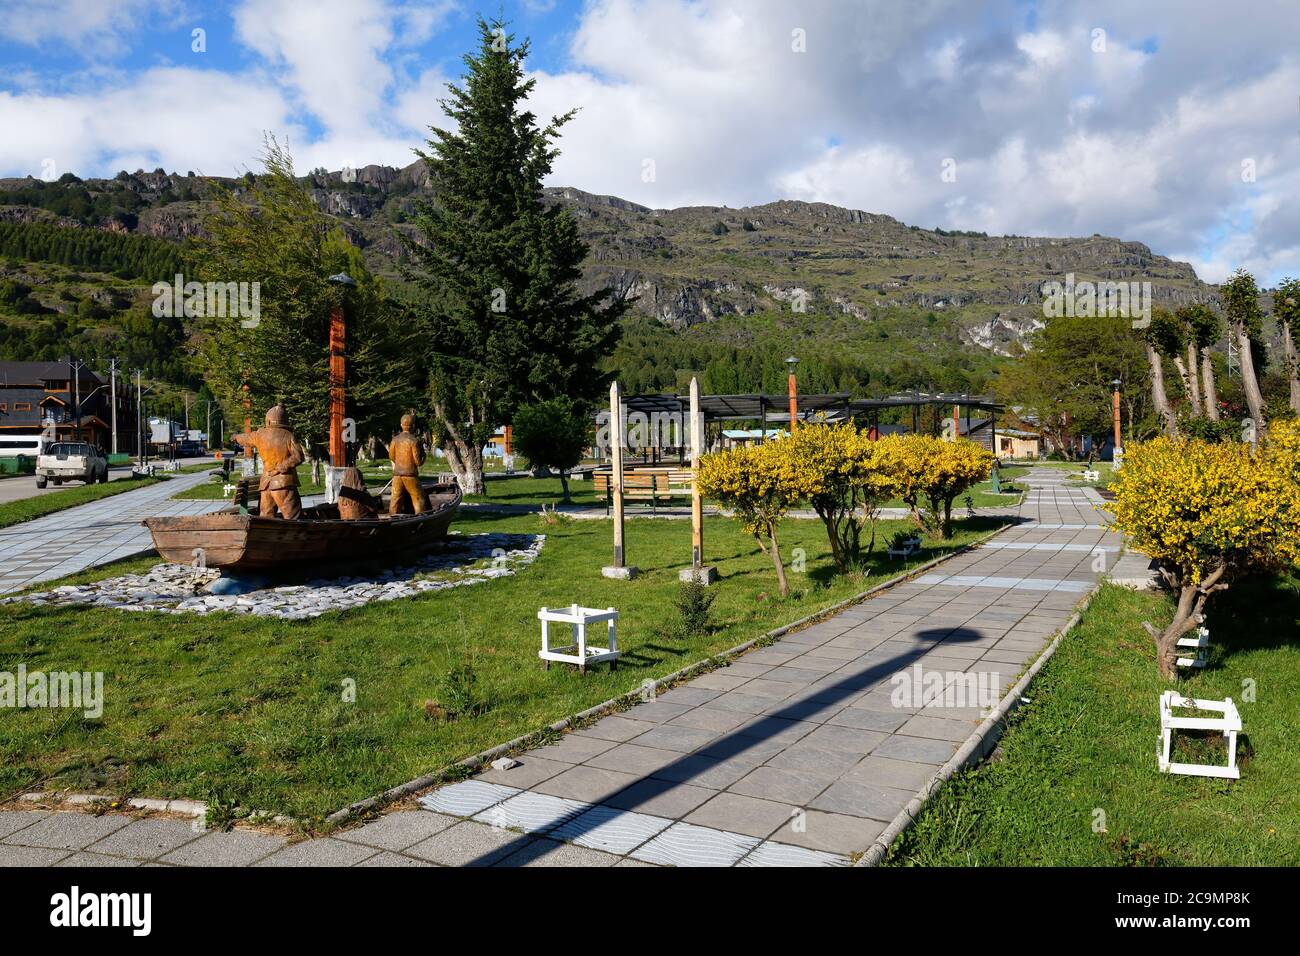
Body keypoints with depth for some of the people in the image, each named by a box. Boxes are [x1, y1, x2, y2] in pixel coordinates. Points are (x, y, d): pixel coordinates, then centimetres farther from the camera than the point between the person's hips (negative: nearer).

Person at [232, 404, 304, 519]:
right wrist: (283, 466, -10)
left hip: (266, 483, 4)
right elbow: (298, 456, -16)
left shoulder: (260, 434, 9)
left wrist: (237, 437, 53)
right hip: (284, 483, -4)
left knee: (265, 517, 14)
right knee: (294, 520, -8)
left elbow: (246, 438, 31)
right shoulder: (288, 436, -3)